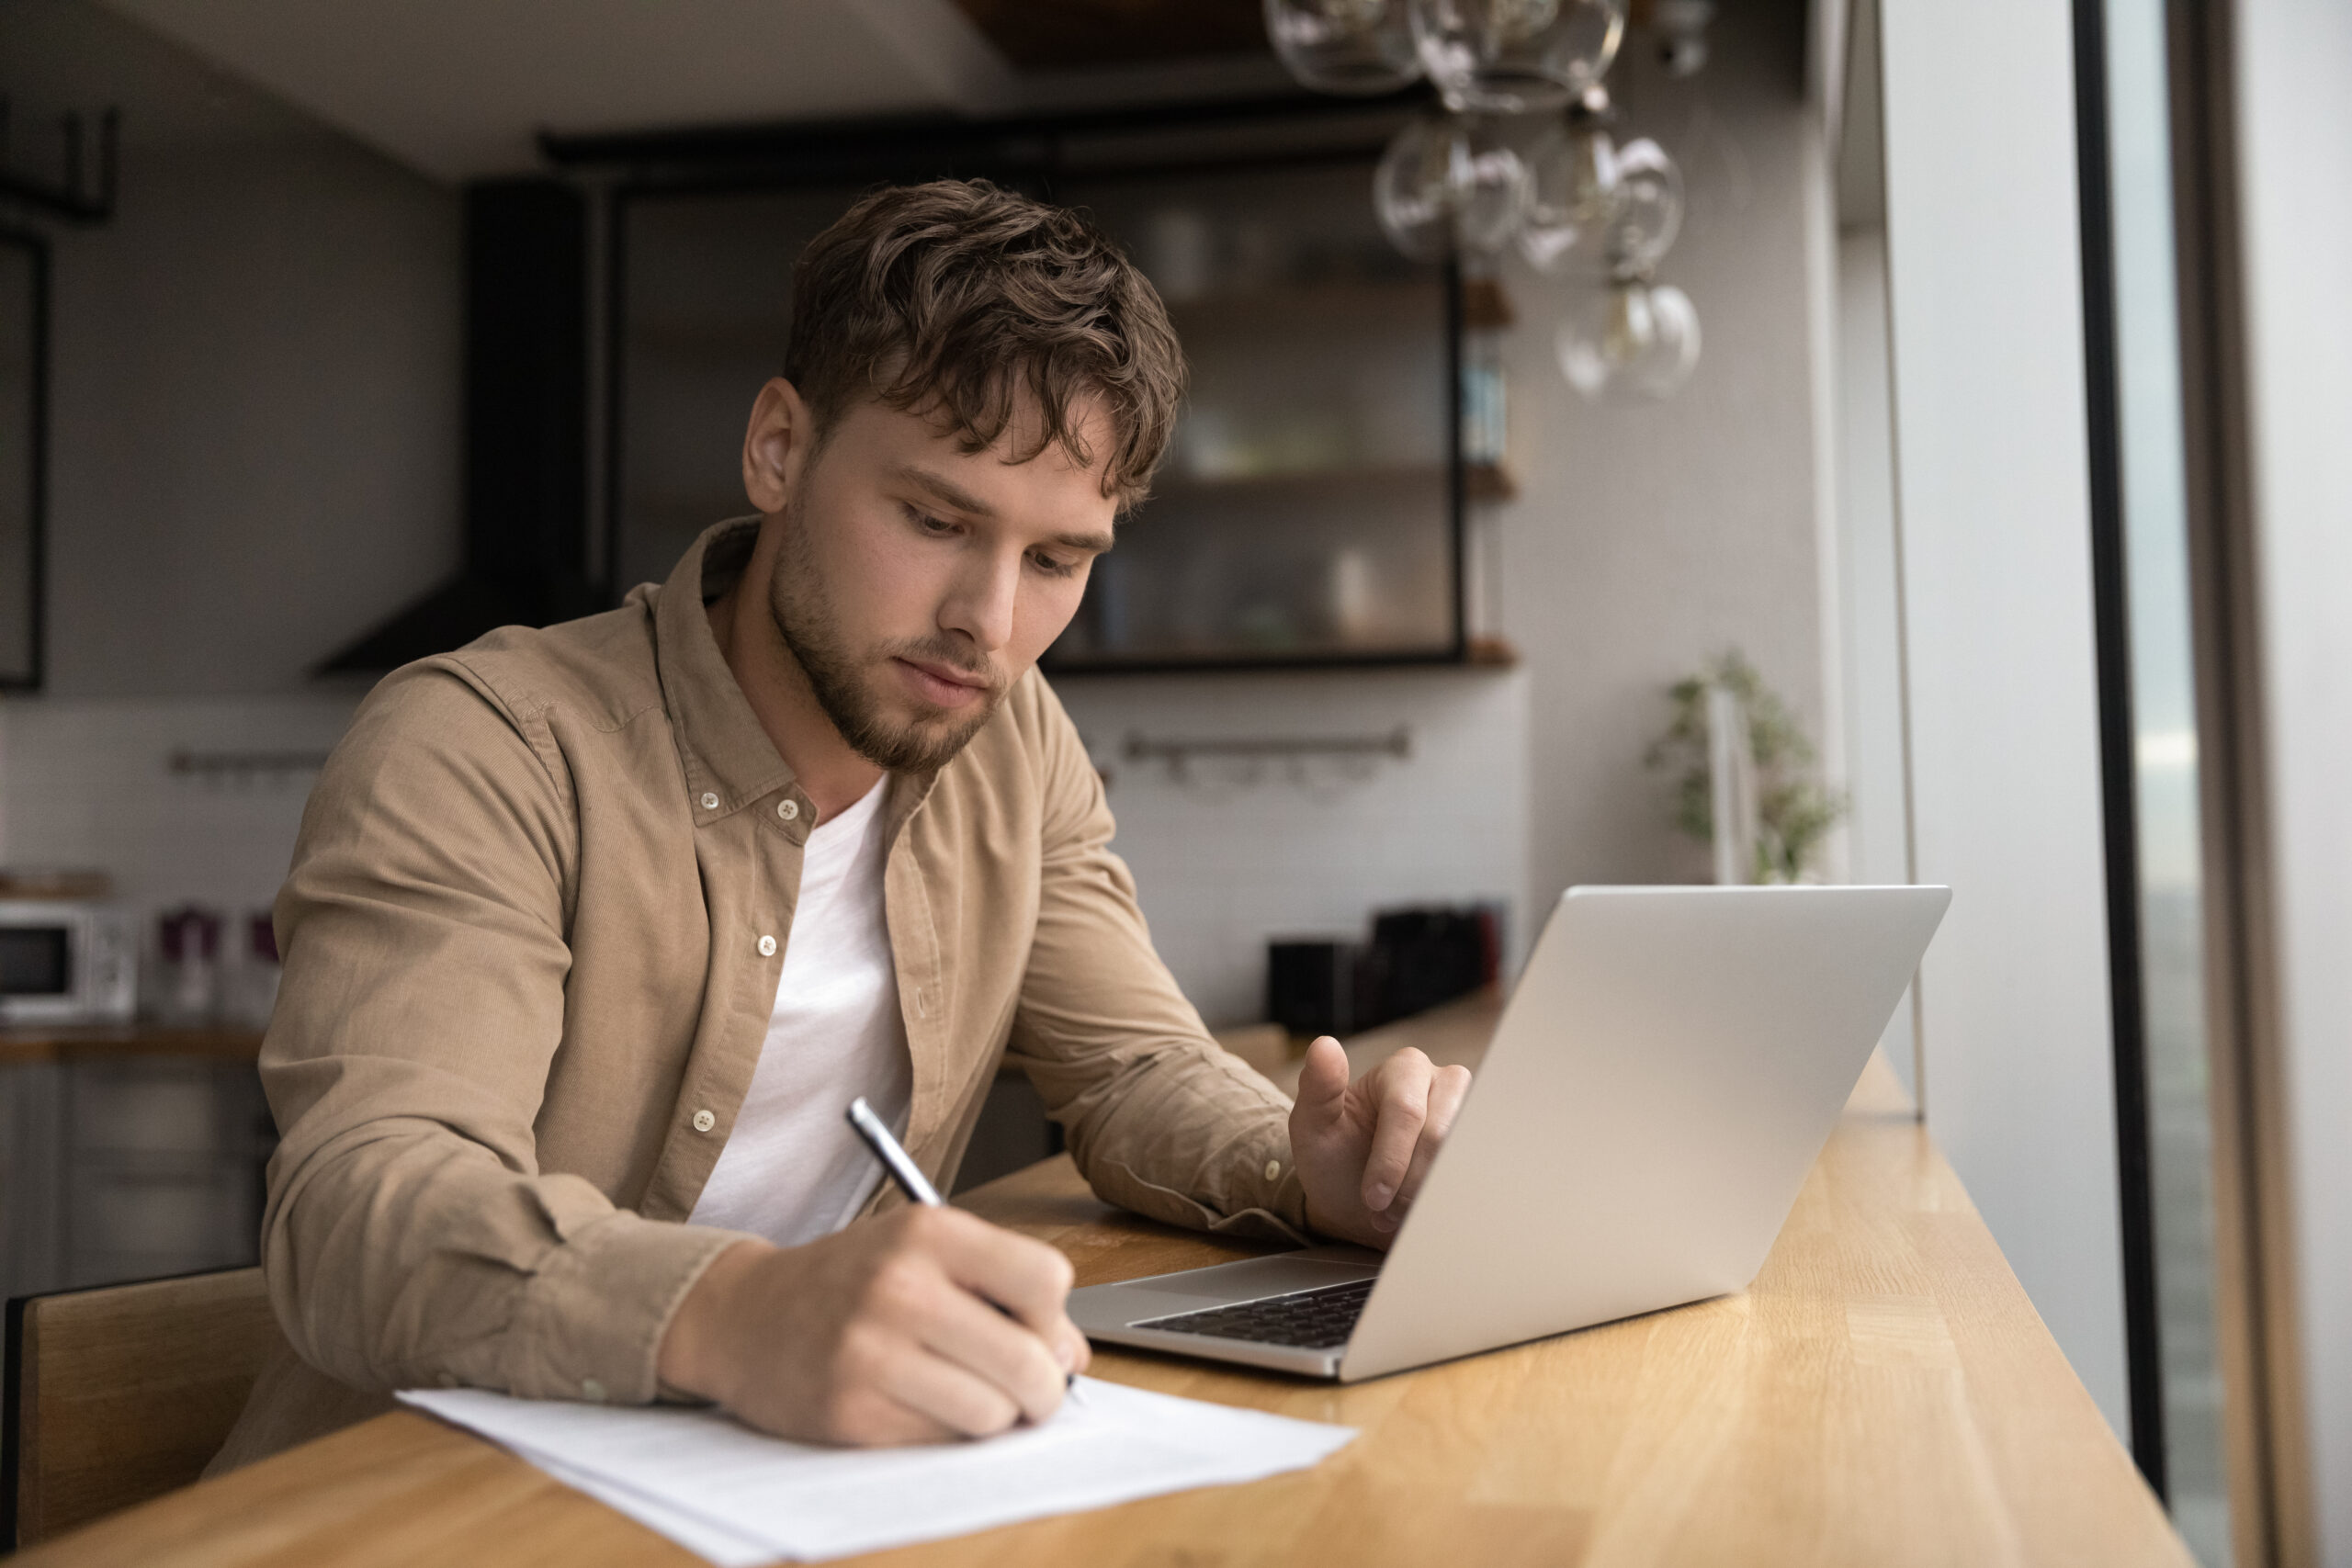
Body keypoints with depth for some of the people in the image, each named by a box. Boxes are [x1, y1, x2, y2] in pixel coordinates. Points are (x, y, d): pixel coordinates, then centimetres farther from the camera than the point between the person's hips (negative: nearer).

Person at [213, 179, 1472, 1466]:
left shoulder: (1015, 744, 4)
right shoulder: (476, 753, -16)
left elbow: (1136, 1070, 7)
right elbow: (361, 1208, -28)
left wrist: (1309, 1179, -15)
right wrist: (730, 1315, -47)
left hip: (792, 1478, 4)